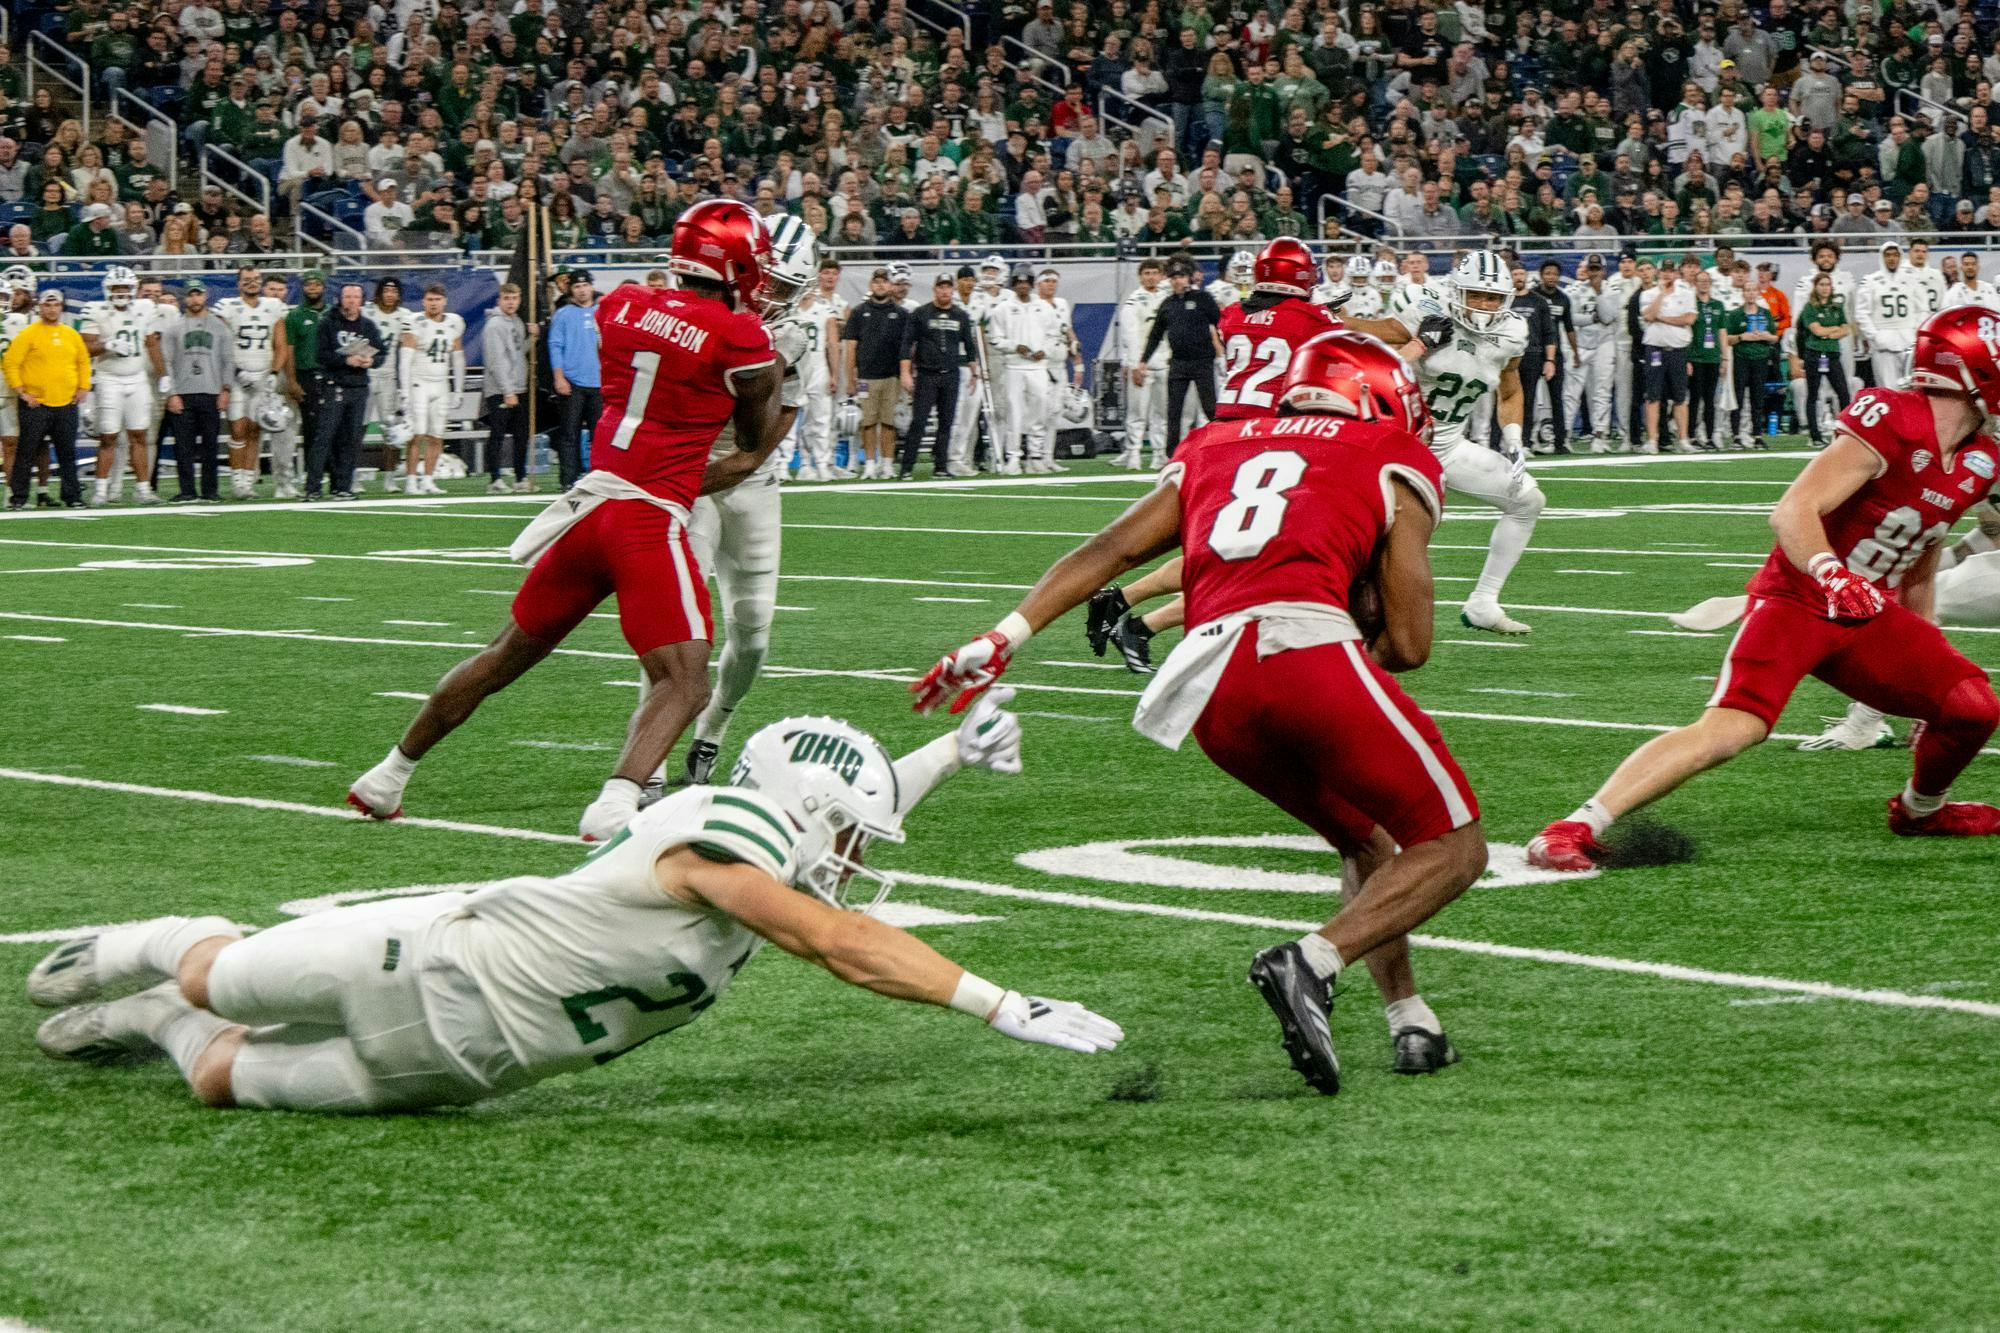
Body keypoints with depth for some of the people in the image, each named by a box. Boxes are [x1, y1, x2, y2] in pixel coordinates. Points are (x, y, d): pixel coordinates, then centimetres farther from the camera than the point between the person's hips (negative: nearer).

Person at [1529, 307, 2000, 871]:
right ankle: (1574, 828, -27)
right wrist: (1833, 577, -41)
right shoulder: (1889, 422, -19)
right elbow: (1793, 513, -25)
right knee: (1732, 727, -26)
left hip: (1869, 614, 8)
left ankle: (1921, 809, 29)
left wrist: (1928, 656, 25)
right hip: (1797, 598, -8)